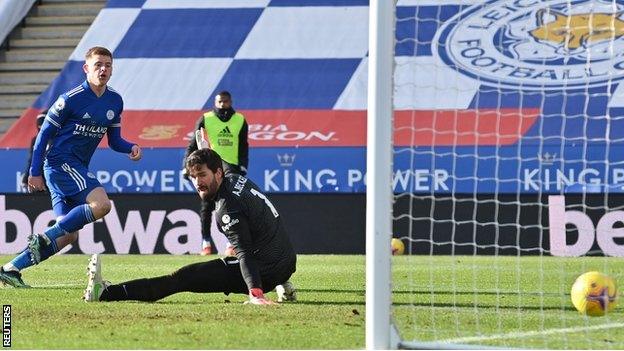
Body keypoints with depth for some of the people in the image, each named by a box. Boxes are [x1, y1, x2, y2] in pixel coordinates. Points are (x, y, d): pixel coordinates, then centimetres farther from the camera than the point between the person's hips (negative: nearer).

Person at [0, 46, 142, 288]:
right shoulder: (70, 99, -11)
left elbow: (114, 140, 17)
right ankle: (44, 239, -20)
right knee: (101, 203, -27)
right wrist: (35, 172, -8)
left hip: (78, 168, 8)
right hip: (60, 162, -8)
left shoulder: (115, 102, 9)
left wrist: (131, 148, -5)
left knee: (69, 235, 5)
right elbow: (45, 133, -6)